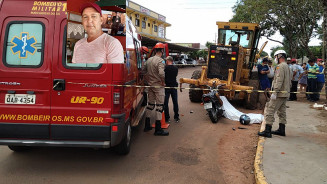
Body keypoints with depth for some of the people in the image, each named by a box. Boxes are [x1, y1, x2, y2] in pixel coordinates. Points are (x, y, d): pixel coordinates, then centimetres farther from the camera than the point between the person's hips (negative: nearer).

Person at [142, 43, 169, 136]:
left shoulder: (149, 60, 8)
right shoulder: (161, 61, -16)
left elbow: (143, 70, 13)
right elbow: (161, 73, -30)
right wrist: (163, 81, -14)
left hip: (150, 85, 8)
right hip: (159, 86, -8)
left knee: (150, 104, 16)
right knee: (159, 106, -3)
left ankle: (147, 125, 24)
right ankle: (158, 129, -1)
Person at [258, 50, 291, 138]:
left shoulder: (280, 66, -13)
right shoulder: (287, 66, 19)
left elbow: (279, 80, -22)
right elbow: (289, 82, 22)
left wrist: (275, 92, -23)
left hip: (279, 94, -10)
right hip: (285, 94, 10)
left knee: (270, 111, -9)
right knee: (282, 112, 15)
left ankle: (267, 131, -11)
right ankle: (281, 130, 22)